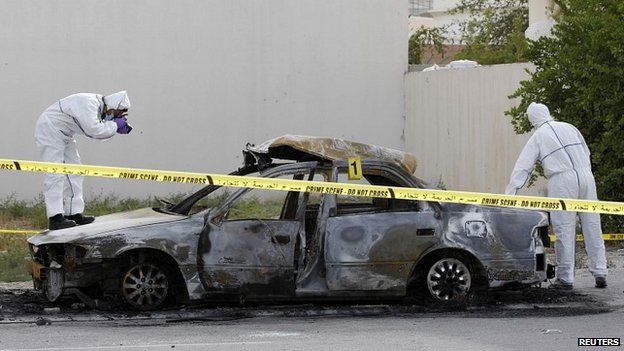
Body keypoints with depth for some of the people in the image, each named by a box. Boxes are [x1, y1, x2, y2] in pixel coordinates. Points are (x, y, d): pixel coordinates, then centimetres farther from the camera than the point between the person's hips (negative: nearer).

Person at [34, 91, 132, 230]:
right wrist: (114, 125, -20)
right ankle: (55, 218, -19)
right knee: (55, 173, -15)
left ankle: (74, 213, 15)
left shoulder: (98, 104, 4)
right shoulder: (88, 104, -27)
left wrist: (118, 128, -5)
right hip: (49, 129, -11)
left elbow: (97, 130, 8)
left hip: (63, 133, 11)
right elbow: (93, 130, -33)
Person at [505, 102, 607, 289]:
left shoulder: (537, 137, 6)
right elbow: (586, 153, 25)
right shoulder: (569, 128, 17)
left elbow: (522, 167, 1)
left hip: (562, 181, -4)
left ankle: (565, 278, -1)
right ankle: (600, 272, 8)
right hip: (585, 176, 4)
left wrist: (510, 193, 0)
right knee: (592, 226, 7)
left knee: (564, 231, -2)